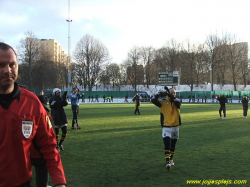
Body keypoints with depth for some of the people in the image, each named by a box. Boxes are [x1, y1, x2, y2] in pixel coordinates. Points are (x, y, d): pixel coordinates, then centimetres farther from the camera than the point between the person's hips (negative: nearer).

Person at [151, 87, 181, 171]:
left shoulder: (177, 101, 1)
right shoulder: (163, 102, -3)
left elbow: (177, 102, -24)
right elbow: (153, 100, -15)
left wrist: (170, 95, -32)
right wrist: (159, 95, -29)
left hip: (175, 127, 3)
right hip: (166, 127, -3)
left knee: (173, 146, 16)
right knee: (167, 145, -15)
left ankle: (171, 159, 34)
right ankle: (168, 162, -18)